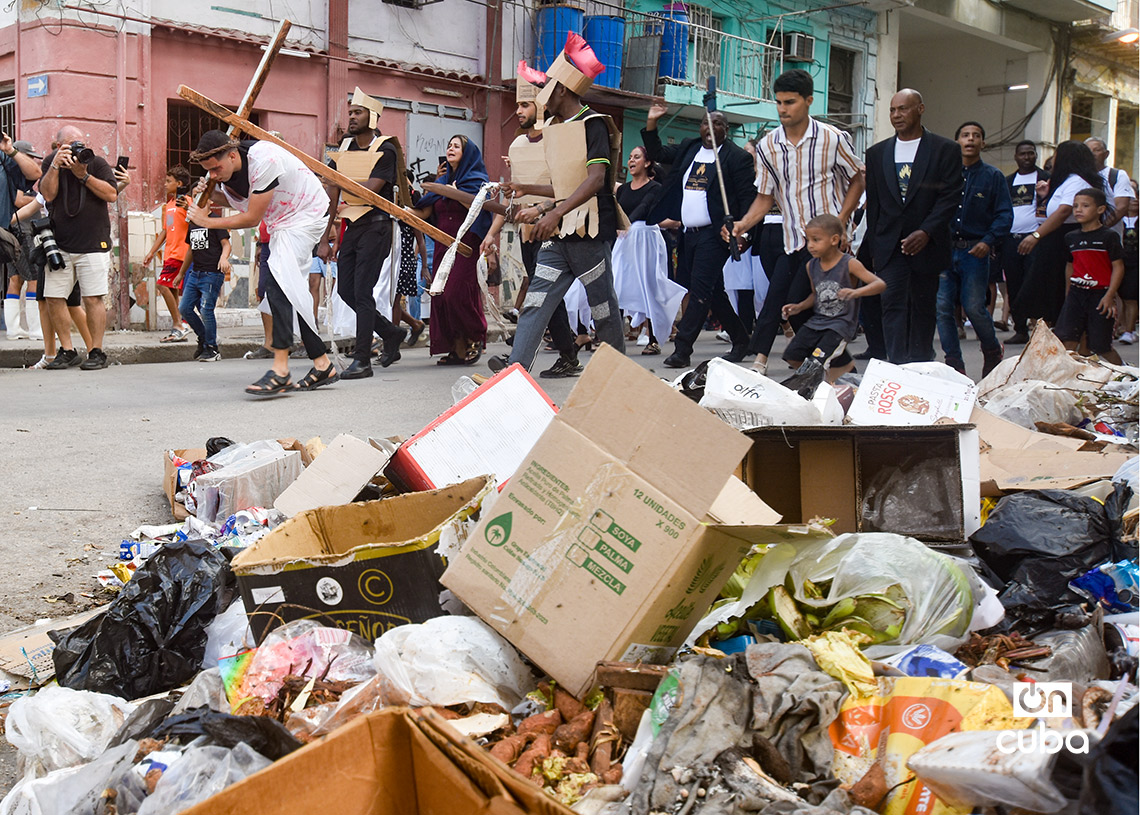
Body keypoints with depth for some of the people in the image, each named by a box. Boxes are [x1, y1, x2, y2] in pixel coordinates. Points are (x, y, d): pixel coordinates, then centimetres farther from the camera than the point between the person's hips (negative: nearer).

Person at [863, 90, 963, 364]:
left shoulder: (945, 150, 1)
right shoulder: (877, 153, 11)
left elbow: (951, 197, -6)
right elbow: (873, 202, 12)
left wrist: (926, 232, -18)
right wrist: (874, 246, 6)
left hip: (926, 244, -2)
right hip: (889, 246, 2)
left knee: (923, 308, 8)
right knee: (893, 304, -10)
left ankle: (921, 367, 19)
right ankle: (898, 368, -14)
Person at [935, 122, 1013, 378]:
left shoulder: (993, 176, 8)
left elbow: (1004, 214, 2)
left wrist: (988, 242, -13)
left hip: (975, 251, -2)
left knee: (973, 307, -7)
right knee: (943, 308, -2)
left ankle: (993, 350, 19)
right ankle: (954, 364, 7)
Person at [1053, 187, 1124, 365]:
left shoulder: (1108, 236, -7)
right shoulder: (1071, 237, 9)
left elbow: (1118, 267, -8)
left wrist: (1109, 295, -15)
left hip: (1100, 294, -5)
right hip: (1076, 293, 5)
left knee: (1101, 346, 1)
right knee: (1067, 339, -8)